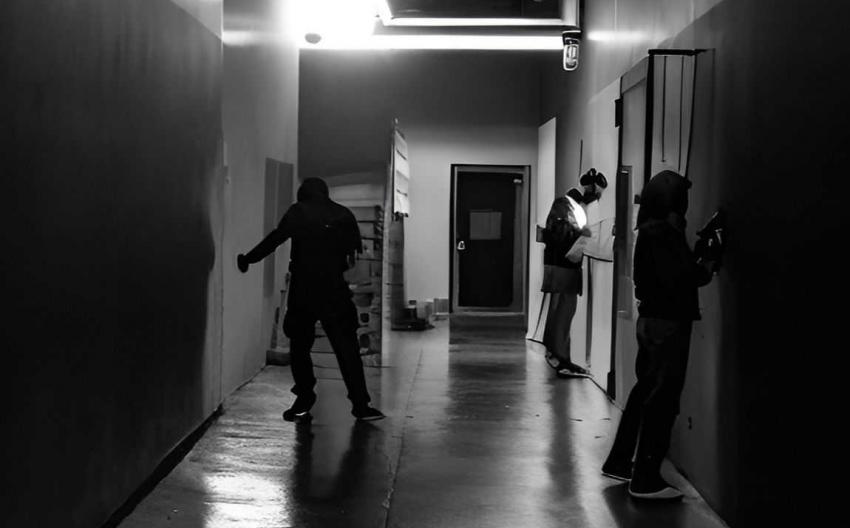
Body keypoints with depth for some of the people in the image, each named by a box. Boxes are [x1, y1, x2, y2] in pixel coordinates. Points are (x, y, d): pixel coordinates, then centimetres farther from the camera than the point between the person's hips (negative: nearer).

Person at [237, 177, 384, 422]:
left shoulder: (298, 212, 1)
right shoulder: (344, 215, 7)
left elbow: (274, 240, -3)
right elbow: (355, 255, 5)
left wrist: (248, 259, 5)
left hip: (302, 292, -1)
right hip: (335, 293, 1)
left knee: (299, 346, 11)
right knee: (347, 349, 2)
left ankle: (304, 400, 11)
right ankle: (360, 404, 1)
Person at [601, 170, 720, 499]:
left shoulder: (653, 230, 12)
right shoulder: (662, 232, -17)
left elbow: (674, 271, 9)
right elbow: (677, 278, -22)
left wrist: (699, 259, -2)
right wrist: (705, 269, -8)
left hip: (653, 318, 10)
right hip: (667, 322, -10)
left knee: (646, 392, 17)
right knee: (662, 399, -4)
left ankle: (619, 462, 26)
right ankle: (646, 480, 0)